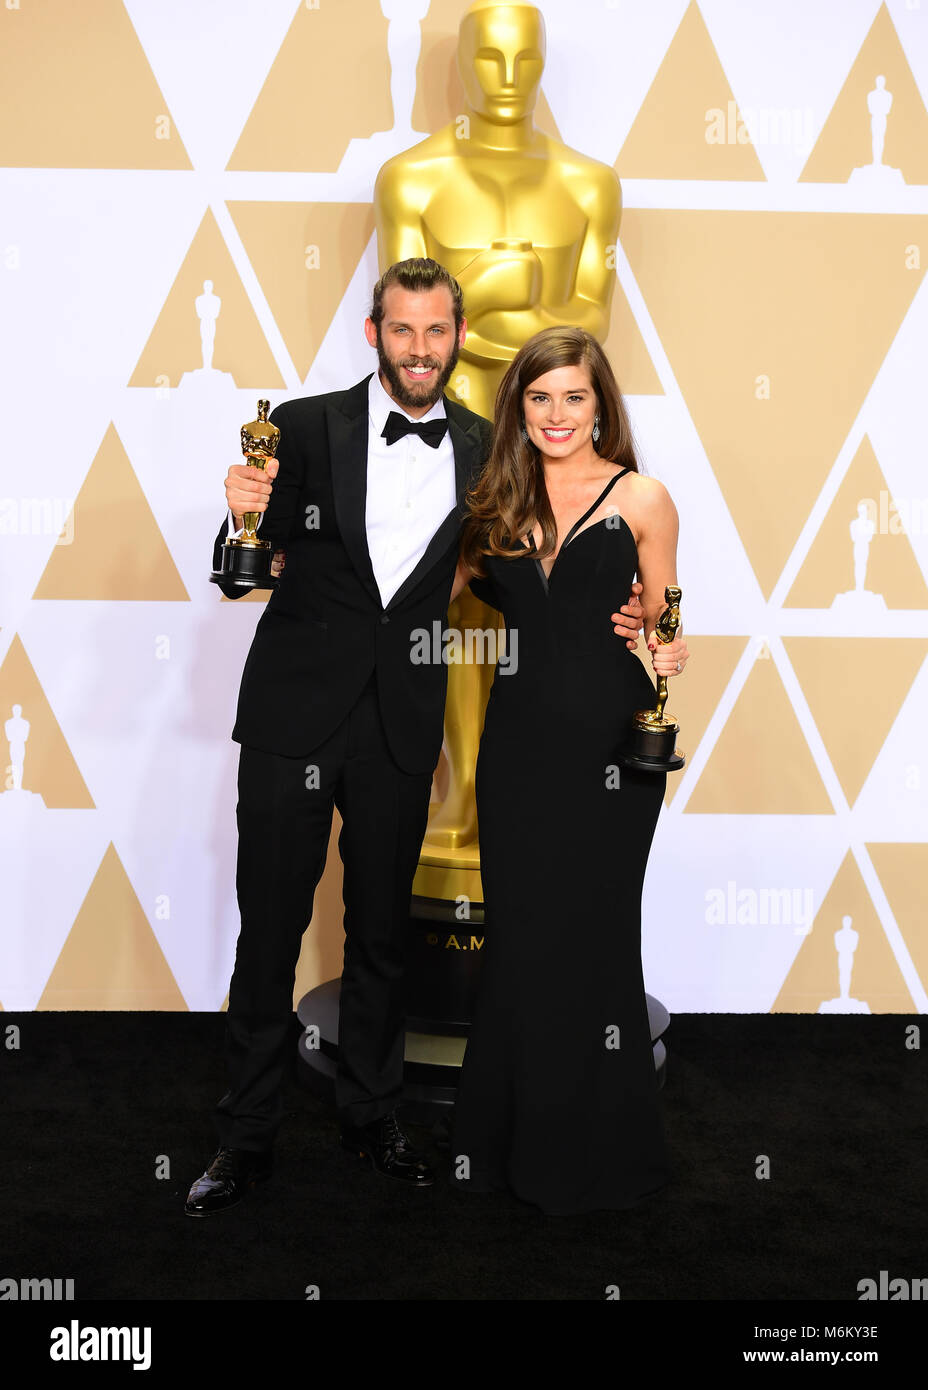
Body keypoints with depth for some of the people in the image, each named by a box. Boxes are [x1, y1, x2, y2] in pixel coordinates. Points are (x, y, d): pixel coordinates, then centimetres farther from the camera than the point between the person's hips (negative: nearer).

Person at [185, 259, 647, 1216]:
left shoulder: (483, 450, 4)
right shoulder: (306, 427, -4)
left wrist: (606, 620, -3)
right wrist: (243, 519, -25)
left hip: (402, 723, 2)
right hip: (295, 711, -2)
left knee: (382, 930, 15)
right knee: (269, 926, 5)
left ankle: (369, 1117, 33)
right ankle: (246, 1136, 22)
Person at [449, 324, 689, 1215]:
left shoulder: (641, 500, 1)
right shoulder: (494, 504, 11)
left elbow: (660, 625, 6)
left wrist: (666, 652, -15)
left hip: (611, 743, -3)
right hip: (518, 740, 3)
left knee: (593, 932, 3)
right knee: (517, 933, 8)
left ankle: (597, 1148, 22)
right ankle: (512, 1140, 25)